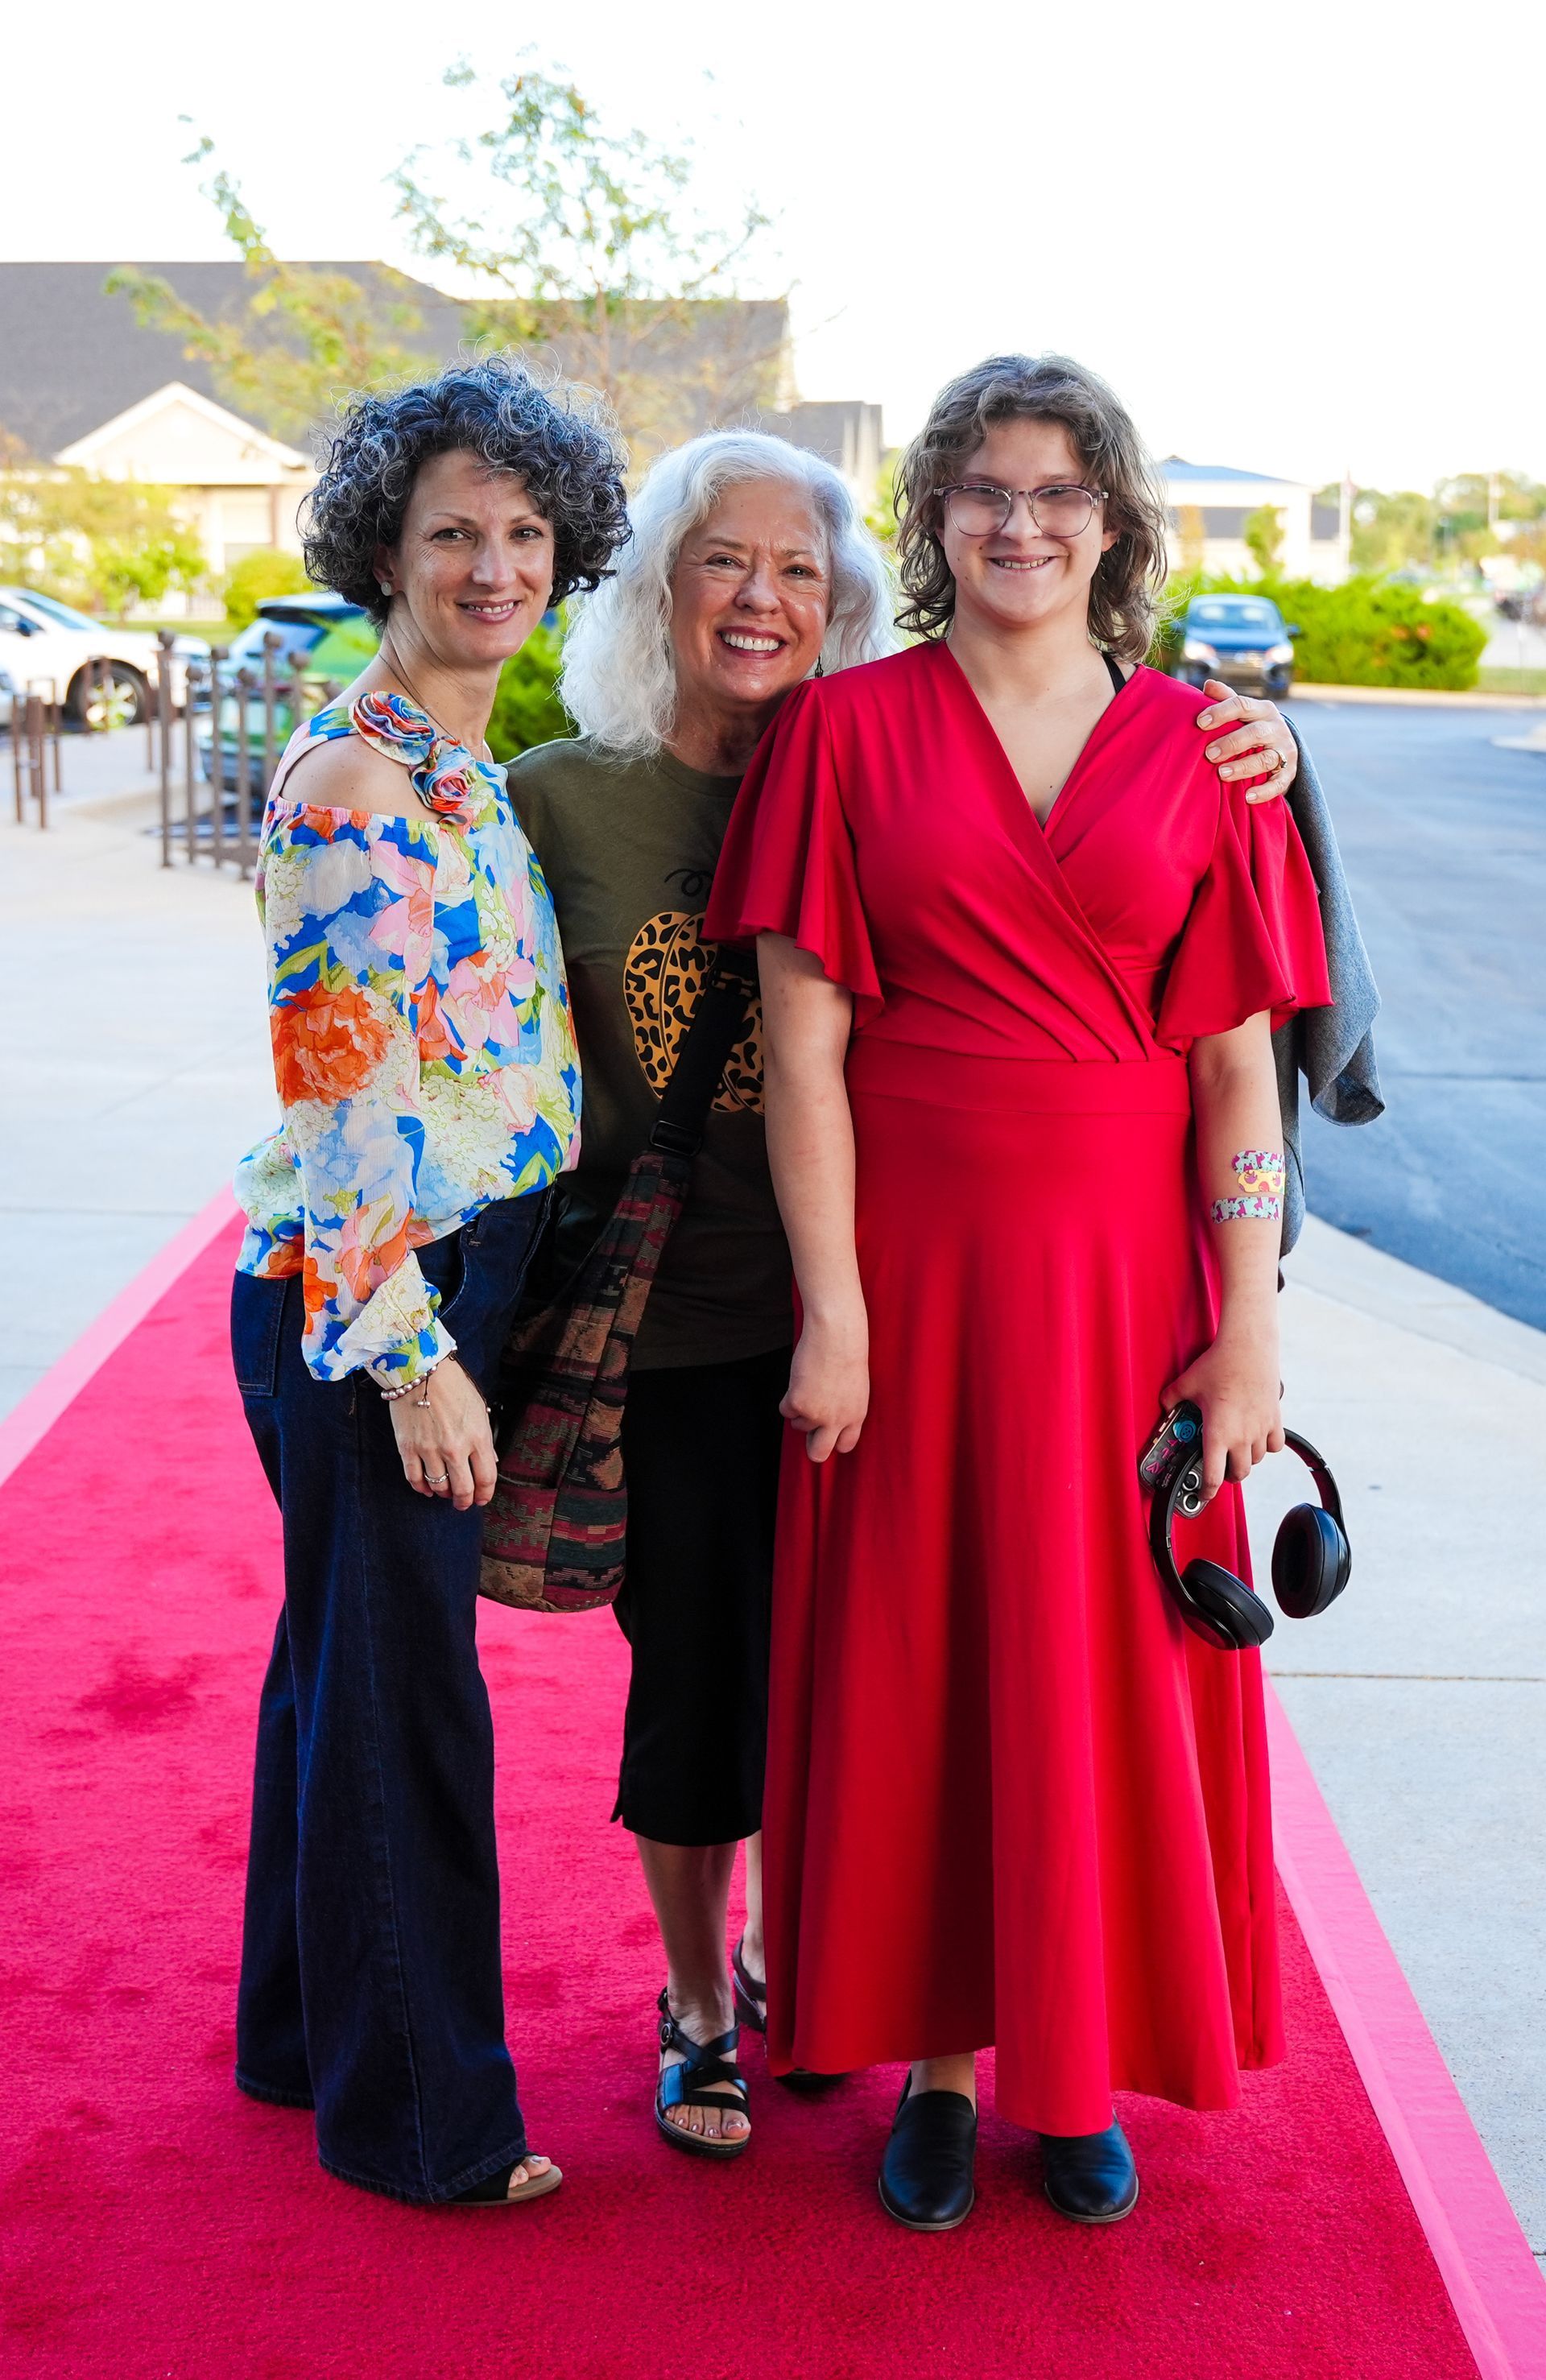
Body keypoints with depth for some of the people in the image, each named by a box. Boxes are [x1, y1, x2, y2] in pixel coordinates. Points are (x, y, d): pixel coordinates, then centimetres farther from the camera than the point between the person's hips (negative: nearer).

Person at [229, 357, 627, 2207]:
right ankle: (418, 2110, 21)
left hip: (449, 1278, 9)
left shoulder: (463, 769, 12)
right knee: (395, 1685, 3)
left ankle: (309, 2034, 38)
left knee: (347, 1658, 20)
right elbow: (339, 1099, -20)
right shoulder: (353, 785, -17)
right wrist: (412, 1352, -20)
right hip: (364, 1295, -9)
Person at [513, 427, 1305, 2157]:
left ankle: (793, 1952, 42)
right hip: (661, 1320, -1)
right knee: (688, 1670, 11)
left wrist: (1251, 763, -14)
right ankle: (696, 1999, 36)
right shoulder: (559, 800, -3)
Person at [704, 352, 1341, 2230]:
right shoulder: (849, 730, 1)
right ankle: (935, 2063, 24)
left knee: (1112, 1667, 9)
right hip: (910, 1264, -1)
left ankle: (1078, 2064, 27)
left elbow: (1239, 1063, 1)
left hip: (1124, 1276, 1)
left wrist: (1248, 1330, -5)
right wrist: (831, 1311, -10)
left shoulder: (1192, 753, 4)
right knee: (913, 1658, 8)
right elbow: (803, 1038, -4)